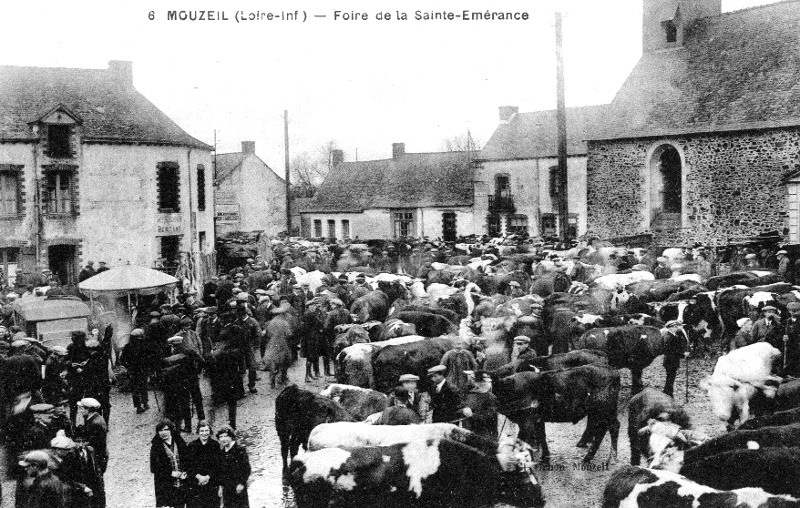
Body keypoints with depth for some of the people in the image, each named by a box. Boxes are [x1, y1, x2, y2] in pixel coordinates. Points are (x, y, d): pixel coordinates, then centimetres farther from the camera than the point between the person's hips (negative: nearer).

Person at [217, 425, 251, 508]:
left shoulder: (240, 449, -8)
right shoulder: (222, 452, 11)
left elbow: (247, 468, -10)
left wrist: (241, 483, -14)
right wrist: (221, 485, 12)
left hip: (239, 487, -6)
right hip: (226, 488, 6)